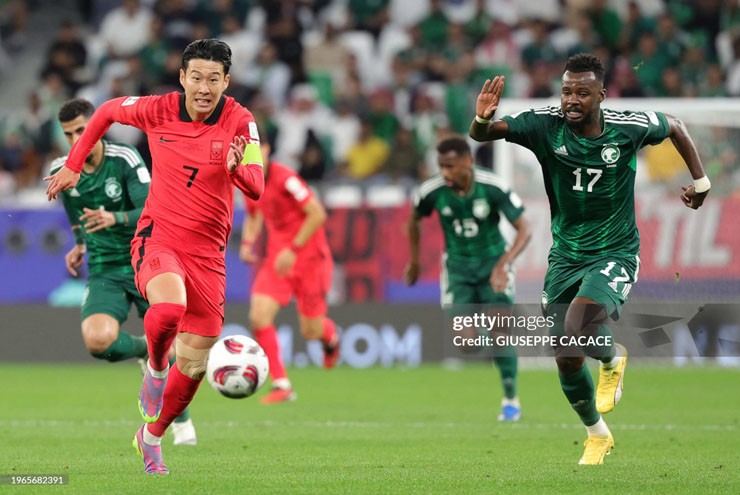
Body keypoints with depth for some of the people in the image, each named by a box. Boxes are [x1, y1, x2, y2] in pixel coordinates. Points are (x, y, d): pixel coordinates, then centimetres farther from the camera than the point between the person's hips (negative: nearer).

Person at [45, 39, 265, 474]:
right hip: (157, 237, -1)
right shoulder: (159, 110, -6)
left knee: (194, 365, 4)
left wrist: (237, 168, -42)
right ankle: (155, 368, -3)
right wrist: (73, 166, 15)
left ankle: (152, 436, 30)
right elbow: (107, 111, 14)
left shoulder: (240, 122, -9)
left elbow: (257, 189, -20)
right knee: (169, 307, -35)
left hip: (207, 251, 1)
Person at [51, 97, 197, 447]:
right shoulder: (61, 171, -1)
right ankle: (145, 350, 10)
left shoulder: (125, 159, -13)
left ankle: (181, 422, 26)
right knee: (98, 341, -26)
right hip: (104, 271, 2)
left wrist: (115, 219, -38)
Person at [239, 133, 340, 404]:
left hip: (308, 257, -6)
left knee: (311, 331, 2)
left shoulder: (284, 179, -21)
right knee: (259, 316, -15)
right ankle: (281, 385, -6)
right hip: (277, 259, 6)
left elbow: (317, 214, -20)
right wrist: (247, 243, 1)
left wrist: (293, 249, -22)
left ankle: (330, 336, 42)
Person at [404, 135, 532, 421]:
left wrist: (504, 264, -32)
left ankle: (511, 400, 3)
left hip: (493, 263, -1)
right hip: (457, 266, 2)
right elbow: (415, 219, 7)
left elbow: (524, 230, -18)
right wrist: (414, 261, 15)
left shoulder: (493, 188, -23)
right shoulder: (432, 191, -17)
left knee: (501, 331, -14)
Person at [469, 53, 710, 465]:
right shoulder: (545, 125, -13)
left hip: (615, 253, -3)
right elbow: (484, 134, -23)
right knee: (568, 361, 5)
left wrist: (701, 180, 9)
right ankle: (598, 435, 34)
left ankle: (613, 356, 8)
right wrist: (483, 120, -46)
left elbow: (674, 126, 8)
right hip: (566, 256, 3)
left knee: (578, 330, -30)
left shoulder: (629, 127, -13)